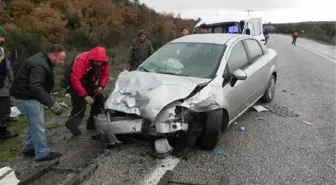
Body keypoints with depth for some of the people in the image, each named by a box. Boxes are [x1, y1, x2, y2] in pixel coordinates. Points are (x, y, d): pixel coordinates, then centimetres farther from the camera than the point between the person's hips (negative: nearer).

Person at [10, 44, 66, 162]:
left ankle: (29, 148, 32)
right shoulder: (39, 65, -27)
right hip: (26, 97, -11)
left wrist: (50, 100, 19)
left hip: (28, 95, 11)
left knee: (34, 124, 19)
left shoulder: (43, 61, 8)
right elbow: (36, 87, -39)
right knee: (37, 125, -4)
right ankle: (42, 154, 5)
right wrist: (52, 104, -44)